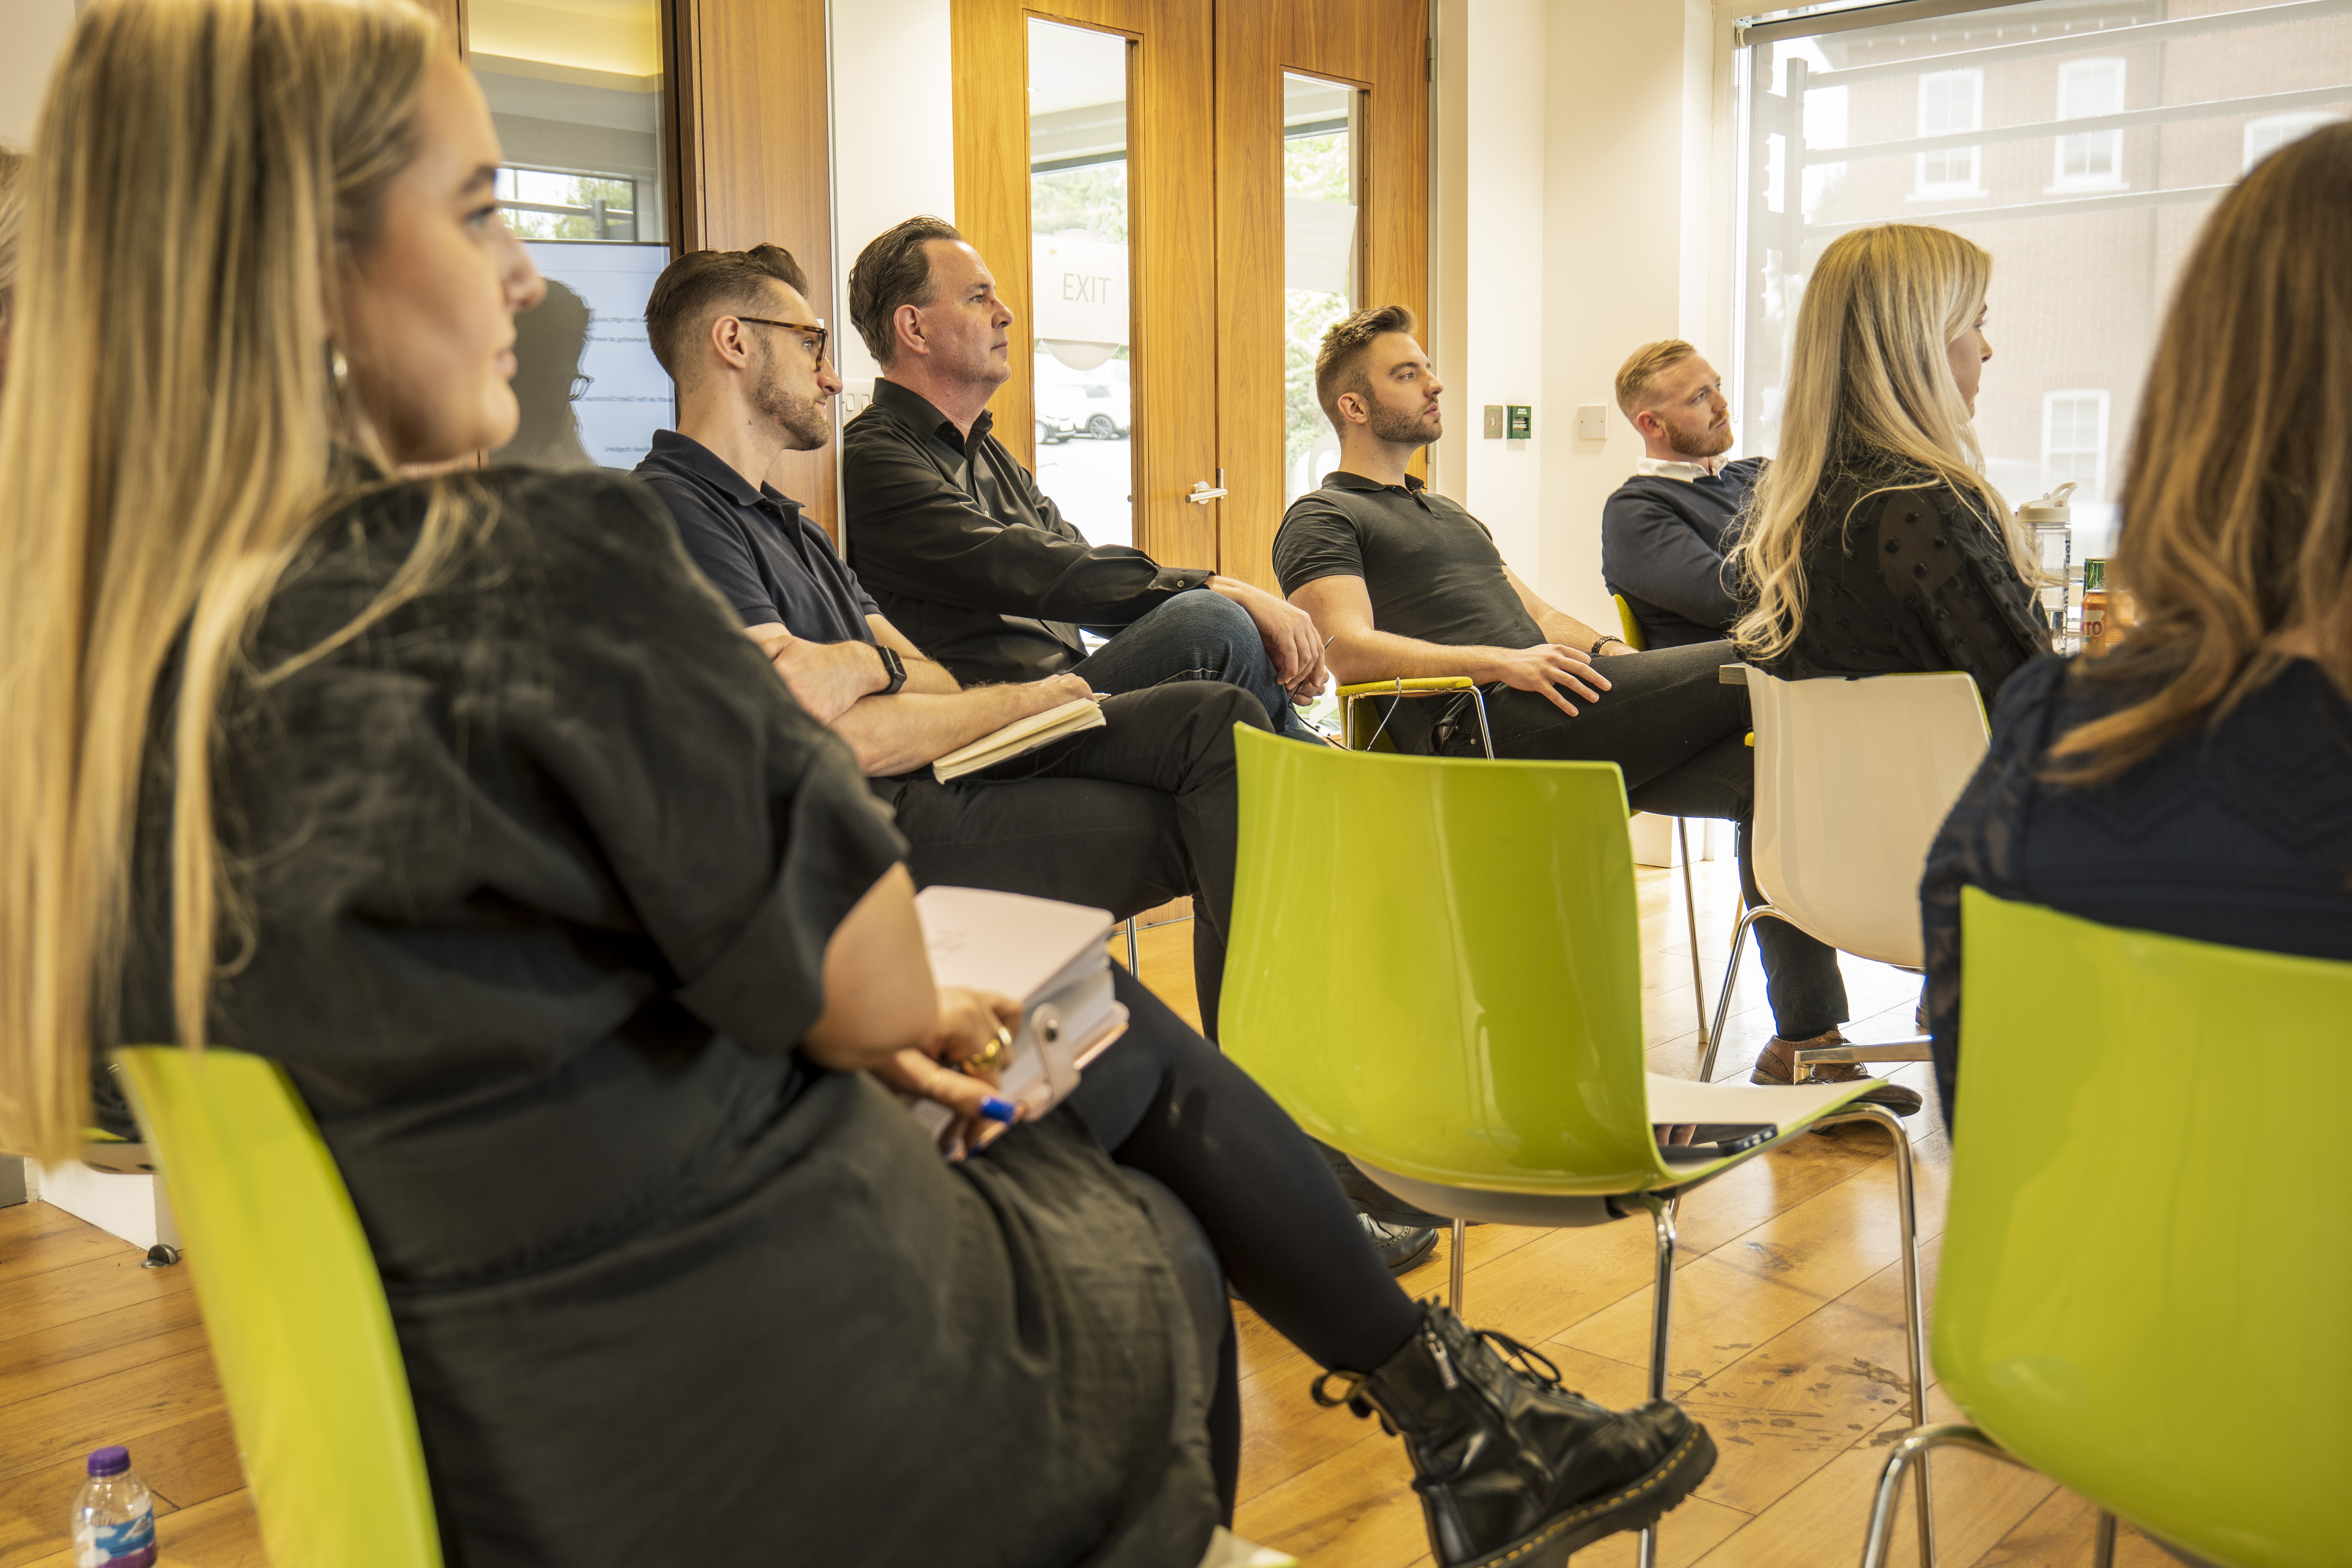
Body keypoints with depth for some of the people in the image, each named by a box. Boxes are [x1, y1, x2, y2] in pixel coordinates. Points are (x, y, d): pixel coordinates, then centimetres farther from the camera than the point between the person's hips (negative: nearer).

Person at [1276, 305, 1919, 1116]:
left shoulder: (1451, 514, 36)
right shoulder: (1321, 519, 8)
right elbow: (1350, 650, -10)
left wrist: (1609, 649, 6)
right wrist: (1500, 662, -20)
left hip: (1561, 724, 8)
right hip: (1480, 728, -8)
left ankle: (1806, 1037, -9)